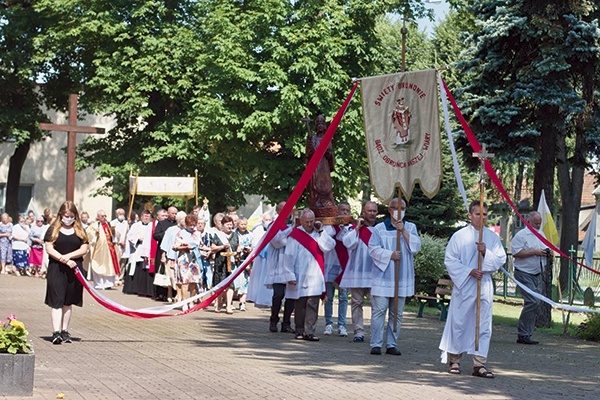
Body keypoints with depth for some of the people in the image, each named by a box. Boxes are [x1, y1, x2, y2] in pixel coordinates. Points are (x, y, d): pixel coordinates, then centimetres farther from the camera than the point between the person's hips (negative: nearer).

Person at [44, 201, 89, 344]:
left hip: (74, 270, 3)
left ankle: (65, 331, 17)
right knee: (57, 300, -9)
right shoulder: (53, 229, 3)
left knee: (68, 302, 9)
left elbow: (84, 249, 1)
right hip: (56, 269, -3)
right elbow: (49, 249, -5)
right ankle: (56, 332, -15)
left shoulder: (80, 231, 10)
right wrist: (65, 261, -14)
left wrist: (68, 256, -14)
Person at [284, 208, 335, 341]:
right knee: (300, 305, 6)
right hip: (300, 277, -2)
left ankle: (309, 332, -6)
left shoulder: (319, 234, 10)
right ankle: (299, 331, 15)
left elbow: (329, 246, -5)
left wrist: (320, 232, -6)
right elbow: (289, 257, -4)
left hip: (315, 277, 2)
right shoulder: (295, 235, -2)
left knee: (313, 305, -5)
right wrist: (290, 275, -9)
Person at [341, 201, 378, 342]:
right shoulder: (355, 229, 9)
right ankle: (359, 332, 8)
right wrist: (357, 228, -7)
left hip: (374, 274, 0)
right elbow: (348, 243, -9)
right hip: (357, 273, 1)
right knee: (357, 303, 3)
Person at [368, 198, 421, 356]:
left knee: (397, 313, 6)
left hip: (401, 278, 3)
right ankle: (376, 344, -4)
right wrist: (390, 255, -16)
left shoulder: (410, 227, 10)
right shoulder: (379, 228, 3)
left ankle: (392, 344, 11)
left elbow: (416, 246, -5)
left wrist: (403, 231, -13)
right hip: (382, 277, -2)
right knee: (379, 310, -6)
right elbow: (373, 248, -5)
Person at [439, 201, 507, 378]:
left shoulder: (492, 237, 8)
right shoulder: (459, 236, 0)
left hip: (485, 285, 2)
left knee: (484, 325, -1)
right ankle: (454, 360, 16)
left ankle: (479, 364, 1)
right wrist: (469, 271, -14)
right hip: (464, 285, -2)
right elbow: (450, 260, -3)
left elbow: (501, 259, 4)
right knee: (459, 323, 2)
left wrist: (486, 252, -14)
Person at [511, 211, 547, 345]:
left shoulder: (541, 235, 18)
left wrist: (547, 252, 5)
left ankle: (526, 334, 11)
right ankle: (523, 334, -12)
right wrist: (535, 252, -17)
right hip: (525, 274, -8)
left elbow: (545, 249, 30)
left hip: (537, 274, 8)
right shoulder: (521, 235, -7)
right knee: (532, 301, -17)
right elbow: (516, 253, -15)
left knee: (535, 302, 5)